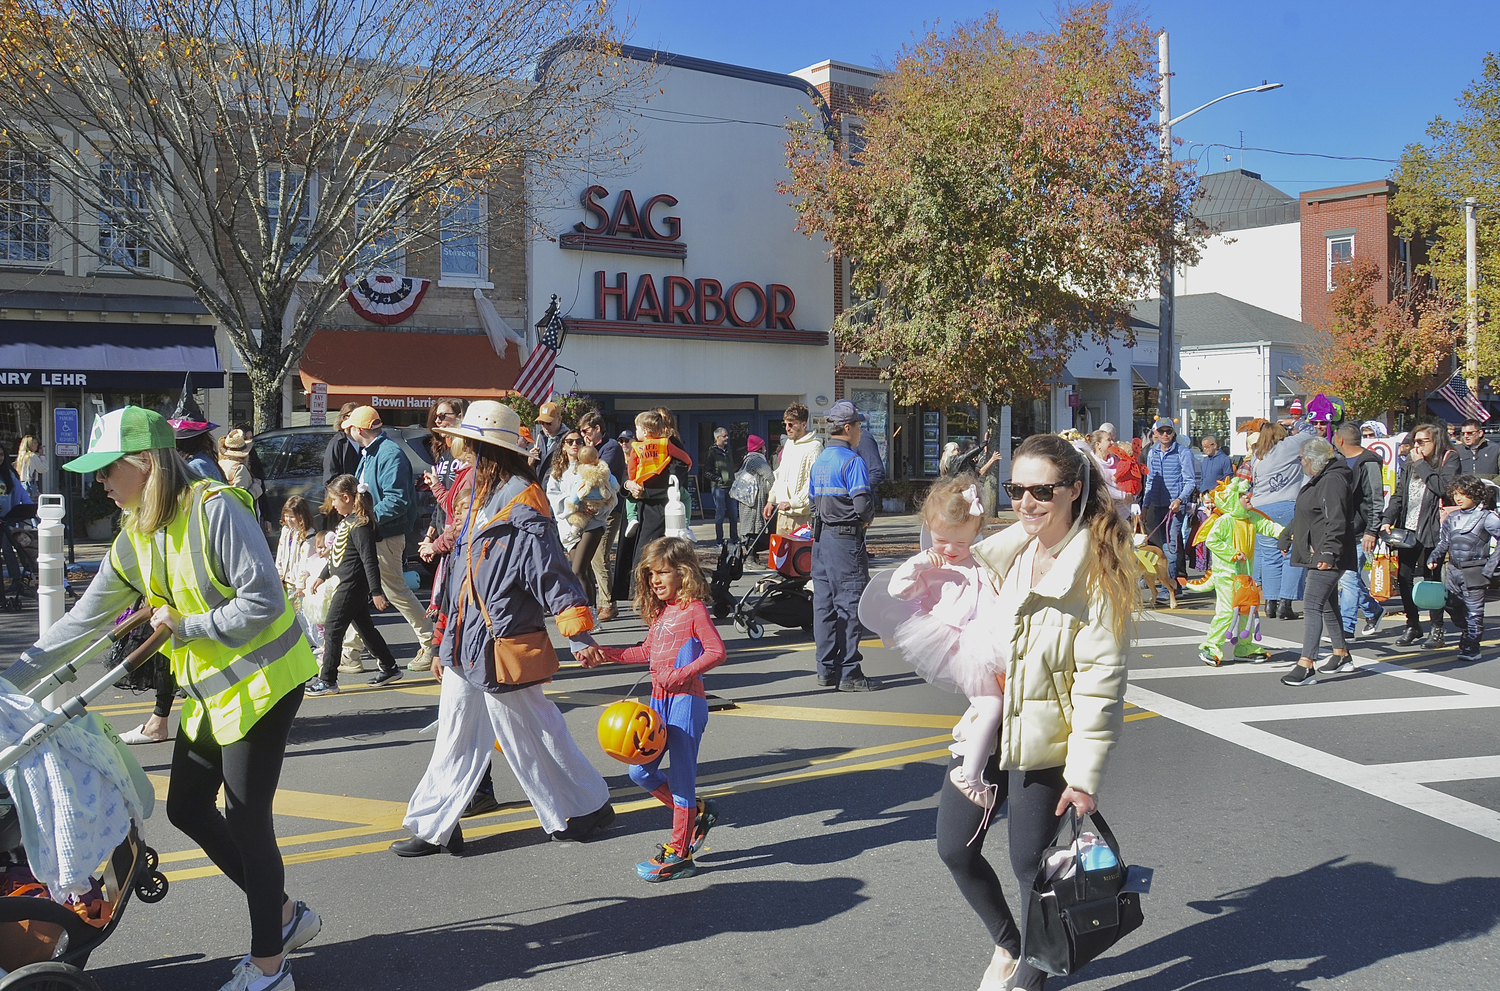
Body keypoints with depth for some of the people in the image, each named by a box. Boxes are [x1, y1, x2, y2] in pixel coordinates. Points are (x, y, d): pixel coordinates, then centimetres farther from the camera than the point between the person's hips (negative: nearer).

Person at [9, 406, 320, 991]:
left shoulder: (214, 509, -21)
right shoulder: (134, 539, 5)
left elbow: (263, 602, -25)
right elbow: (82, 620, 8)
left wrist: (186, 625, -17)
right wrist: (12, 682, 5)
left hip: (264, 676, -9)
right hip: (209, 687, 9)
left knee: (245, 818, -3)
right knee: (187, 808, 13)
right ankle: (283, 916, 29)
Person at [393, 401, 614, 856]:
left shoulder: (523, 509, -17)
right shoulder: (481, 499, 12)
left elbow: (553, 577, -20)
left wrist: (579, 636, -27)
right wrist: (445, 644, 21)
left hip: (502, 647, -9)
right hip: (466, 648, 9)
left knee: (530, 737, 4)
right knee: (455, 741, 13)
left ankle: (588, 807, 22)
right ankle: (435, 829, 23)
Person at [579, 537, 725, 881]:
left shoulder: (694, 609, -9)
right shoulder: (660, 611, 15)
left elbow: (716, 651, -15)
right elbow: (647, 651, 26)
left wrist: (680, 675, -22)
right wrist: (605, 654, 20)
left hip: (686, 701, -9)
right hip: (659, 702, 9)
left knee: (680, 776, -3)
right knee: (640, 771, 8)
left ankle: (678, 853, 7)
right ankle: (698, 811, 26)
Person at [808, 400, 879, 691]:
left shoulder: (819, 460, 13)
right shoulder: (852, 461, -13)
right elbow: (863, 503, -19)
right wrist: (867, 518, 0)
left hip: (820, 537, 8)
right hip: (846, 539, -8)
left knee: (823, 602, 9)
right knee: (849, 604, -4)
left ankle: (826, 669, 15)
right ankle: (848, 673, -2)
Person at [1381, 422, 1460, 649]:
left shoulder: (1449, 460, -2)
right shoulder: (1409, 464, 14)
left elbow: (1443, 486, -19)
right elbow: (1398, 495, 13)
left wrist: (1421, 463, -13)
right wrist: (1387, 520, 0)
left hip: (1433, 529, -5)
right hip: (1408, 529, 5)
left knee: (1432, 578, -1)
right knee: (1404, 577, 5)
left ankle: (1437, 629, 11)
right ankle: (1413, 625, 19)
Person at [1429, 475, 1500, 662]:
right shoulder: (1452, 518, 10)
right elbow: (1443, 543, 15)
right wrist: (1434, 559, 0)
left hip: (1475, 573, -6)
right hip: (1453, 571, 6)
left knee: (1474, 611, -4)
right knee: (1453, 607, 13)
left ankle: (1471, 648, 3)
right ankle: (1468, 635, 35)